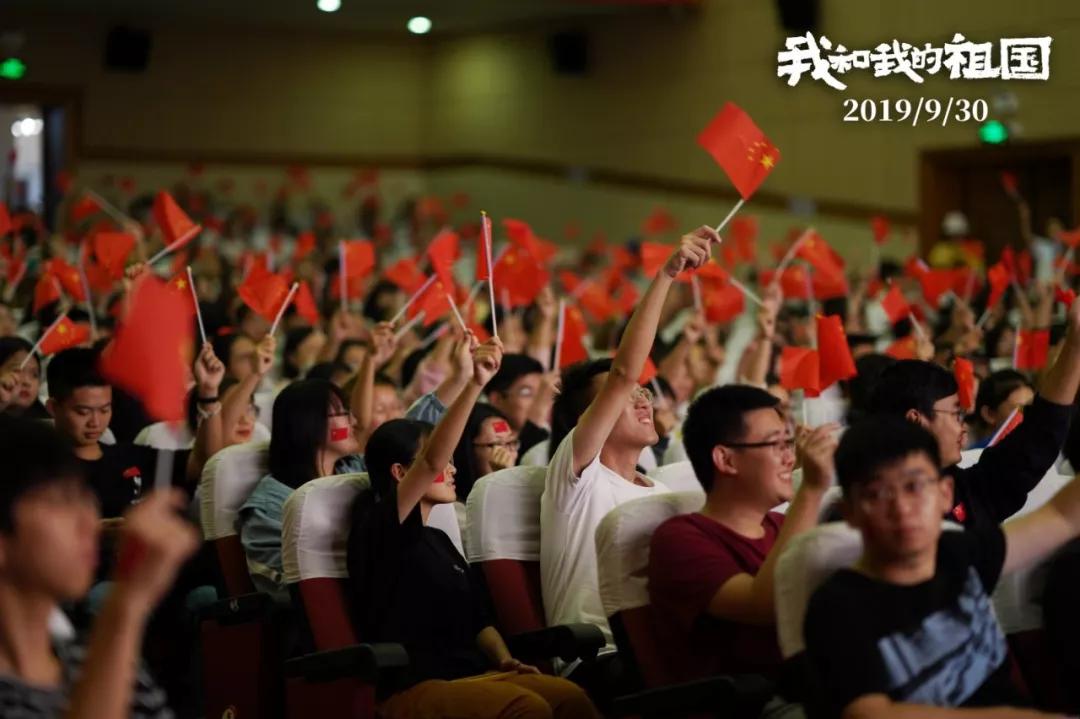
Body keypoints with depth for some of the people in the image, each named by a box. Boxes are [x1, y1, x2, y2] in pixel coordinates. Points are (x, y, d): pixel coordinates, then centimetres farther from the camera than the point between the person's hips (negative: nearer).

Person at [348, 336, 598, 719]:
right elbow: (431, 460, -21)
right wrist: (475, 385, -31)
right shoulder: (379, 526, -5)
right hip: (412, 687, -8)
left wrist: (505, 661, 3)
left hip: (470, 676, 8)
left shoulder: (439, 540, 22)